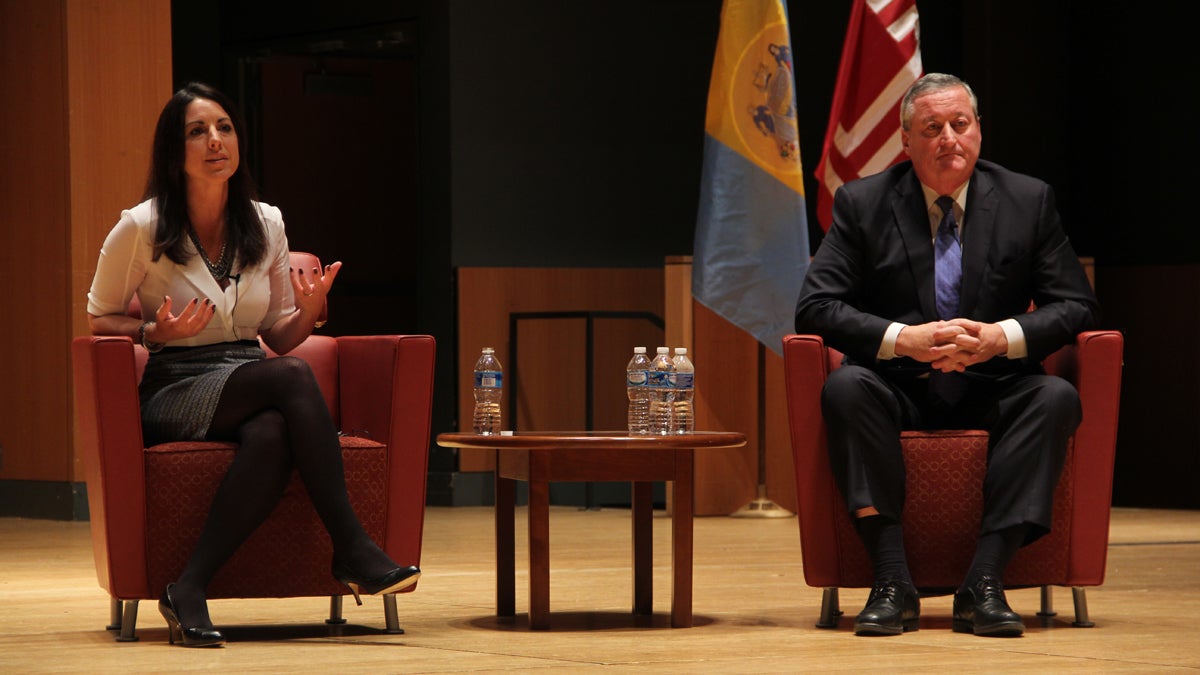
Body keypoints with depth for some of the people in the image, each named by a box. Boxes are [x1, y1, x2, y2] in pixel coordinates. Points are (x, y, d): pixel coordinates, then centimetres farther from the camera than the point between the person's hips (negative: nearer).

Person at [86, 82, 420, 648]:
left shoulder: (266, 225, 10)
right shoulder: (142, 228, -3)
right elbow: (99, 319, 7)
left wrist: (308, 310, -7)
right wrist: (158, 332, -13)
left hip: (252, 382, 4)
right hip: (174, 391, -4)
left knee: (272, 435, -38)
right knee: (293, 378, -34)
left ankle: (190, 590, -34)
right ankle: (352, 552, -34)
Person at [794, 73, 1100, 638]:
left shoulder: (1028, 200, 4)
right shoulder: (862, 203, 1)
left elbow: (1076, 305, 1)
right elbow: (815, 307, -7)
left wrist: (1003, 337, -19)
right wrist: (904, 339, -22)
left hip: (993, 390, 1)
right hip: (898, 390, -1)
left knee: (1057, 398, -30)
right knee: (844, 389, -32)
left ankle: (983, 583, -34)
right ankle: (893, 583, -35)